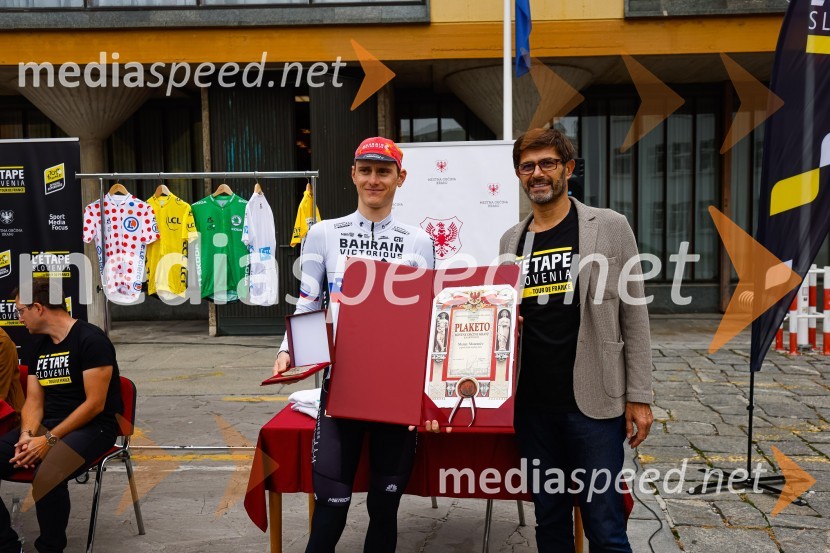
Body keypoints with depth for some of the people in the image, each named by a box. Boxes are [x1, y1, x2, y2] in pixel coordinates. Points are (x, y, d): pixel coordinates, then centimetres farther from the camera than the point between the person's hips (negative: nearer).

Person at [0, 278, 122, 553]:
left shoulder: (91, 340, -13)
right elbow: (34, 401, 10)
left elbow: (95, 404, -17)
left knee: (47, 476, -36)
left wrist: (50, 440, -19)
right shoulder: (38, 346, 12)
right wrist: (27, 435, -10)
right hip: (45, 425, 8)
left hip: (91, 427, -8)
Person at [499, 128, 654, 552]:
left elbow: (634, 316, -2)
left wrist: (639, 396, -5)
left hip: (593, 402, -3)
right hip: (532, 405, 4)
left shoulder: (610, 228, -1)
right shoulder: (511, 241, 10)